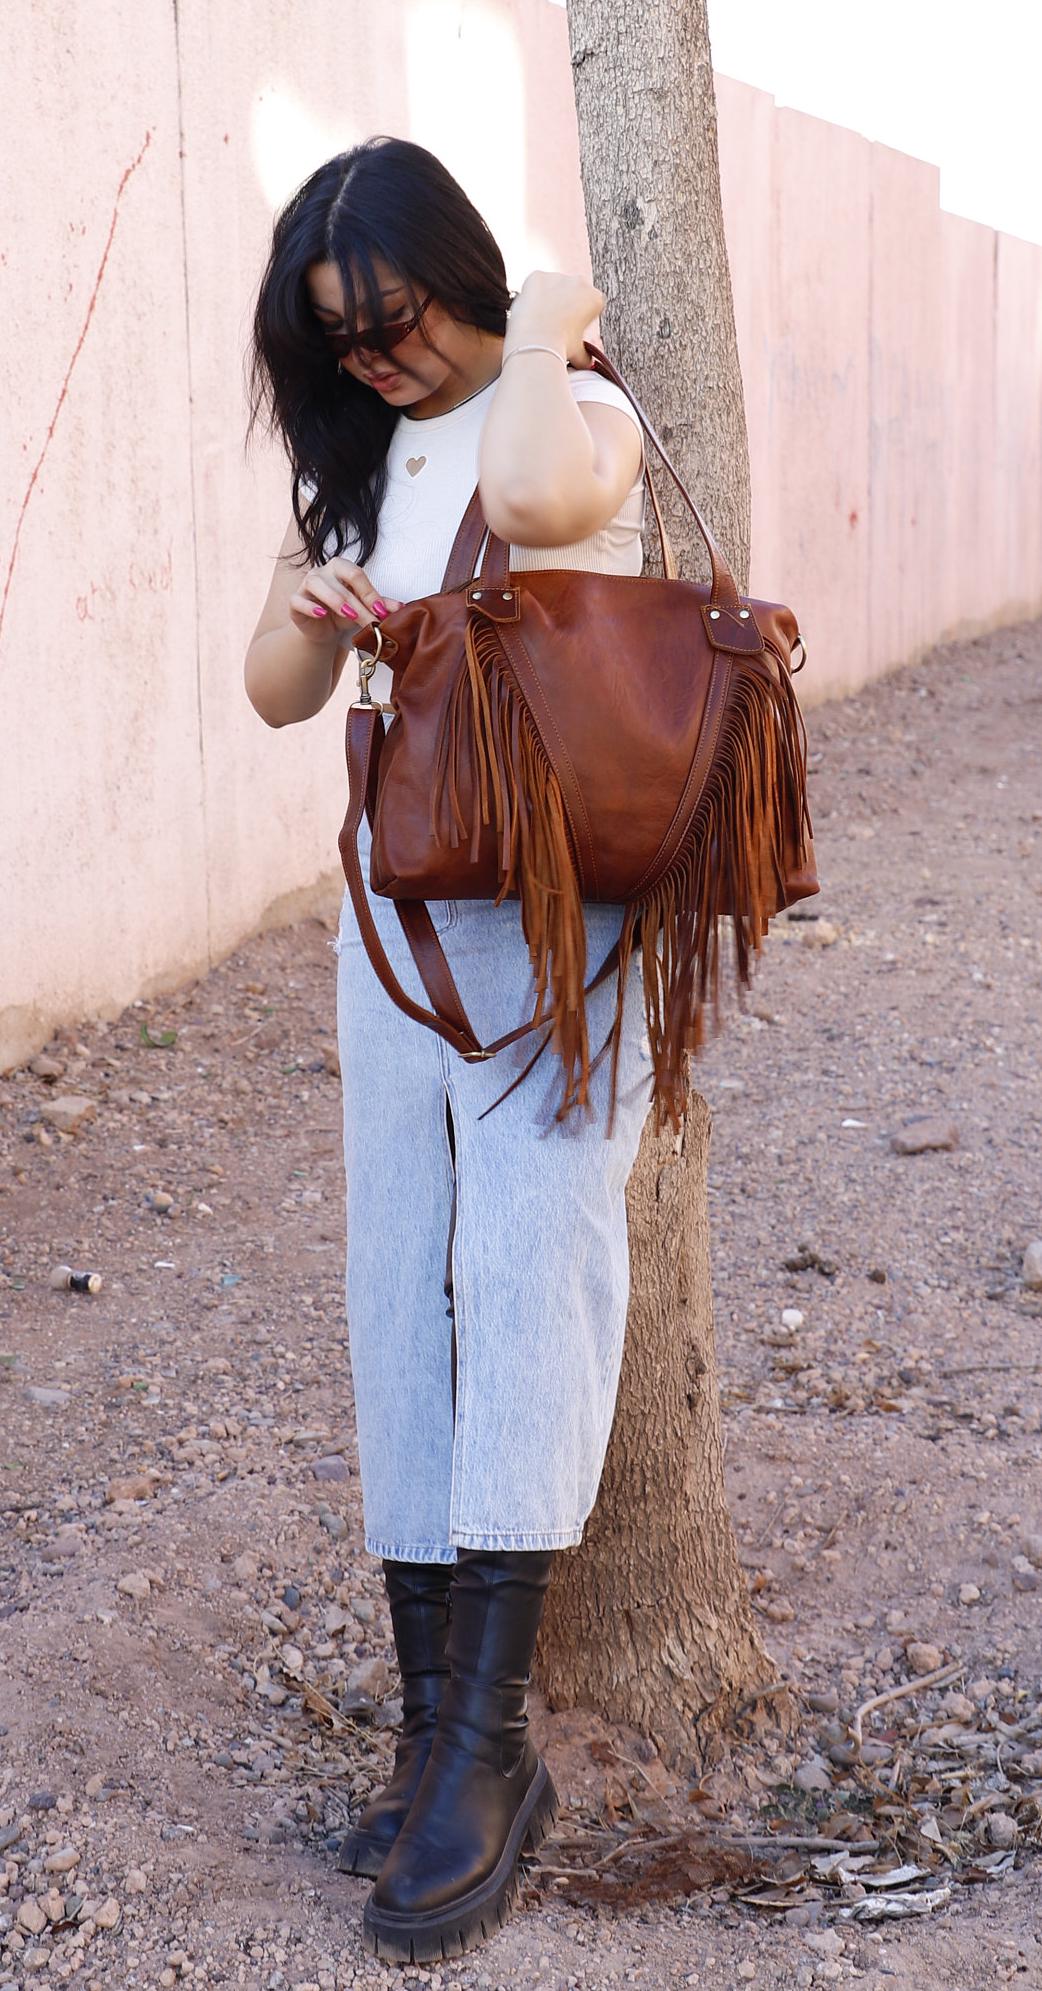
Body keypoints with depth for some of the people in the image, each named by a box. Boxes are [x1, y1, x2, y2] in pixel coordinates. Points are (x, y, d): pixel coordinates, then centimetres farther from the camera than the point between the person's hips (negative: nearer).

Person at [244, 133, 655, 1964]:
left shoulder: (579, 412, -5)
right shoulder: (352, 458, 14)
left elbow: (536, 499, -32)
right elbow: (279, 694, 15)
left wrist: (550, 330, -14)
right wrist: (309, 617, -6)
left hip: (554, 919, -6)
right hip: (397, 908, 7)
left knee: (527, 1283, -13)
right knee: (402, 1307, 5)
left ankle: (486, 1750, -9)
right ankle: (434, 1724, 14)